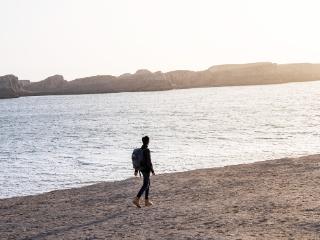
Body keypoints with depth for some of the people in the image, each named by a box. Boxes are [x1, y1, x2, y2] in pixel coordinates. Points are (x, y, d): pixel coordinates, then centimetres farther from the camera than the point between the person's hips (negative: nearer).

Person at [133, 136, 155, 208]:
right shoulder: (147, 150, -20)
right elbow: (149, 162, -21)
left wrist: (136, 170, 17)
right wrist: (152, 171, -13)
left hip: (142, 169, 9)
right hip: (146, 169, -9)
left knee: (148, 184, 17)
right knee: (145, 185, -6)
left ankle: (147, 201, 18)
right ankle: (136, 199, -16)